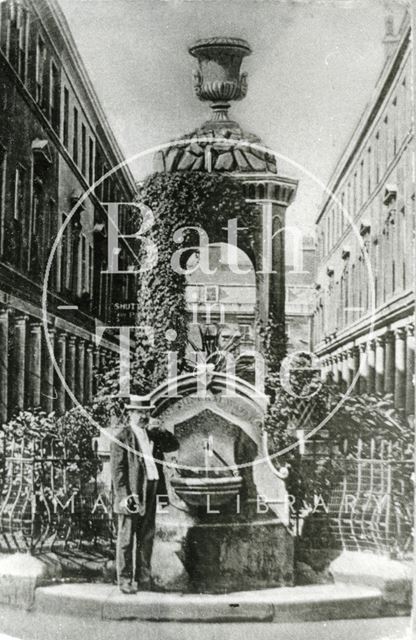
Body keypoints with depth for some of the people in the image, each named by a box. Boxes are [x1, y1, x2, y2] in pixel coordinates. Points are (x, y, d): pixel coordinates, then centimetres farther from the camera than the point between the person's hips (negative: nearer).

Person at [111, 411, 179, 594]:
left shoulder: (152, 435, 15)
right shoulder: (122, 437, -5)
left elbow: (174, 445, 15)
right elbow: (117, 468, -9)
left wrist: (159, 430, -1)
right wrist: (124, 495, -16)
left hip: (150, 492, 6)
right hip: (131, 493, -6)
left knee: (146, 538, 10)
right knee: (126, 539, 1)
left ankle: (143, 579, 19)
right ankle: (125, 580, 8)